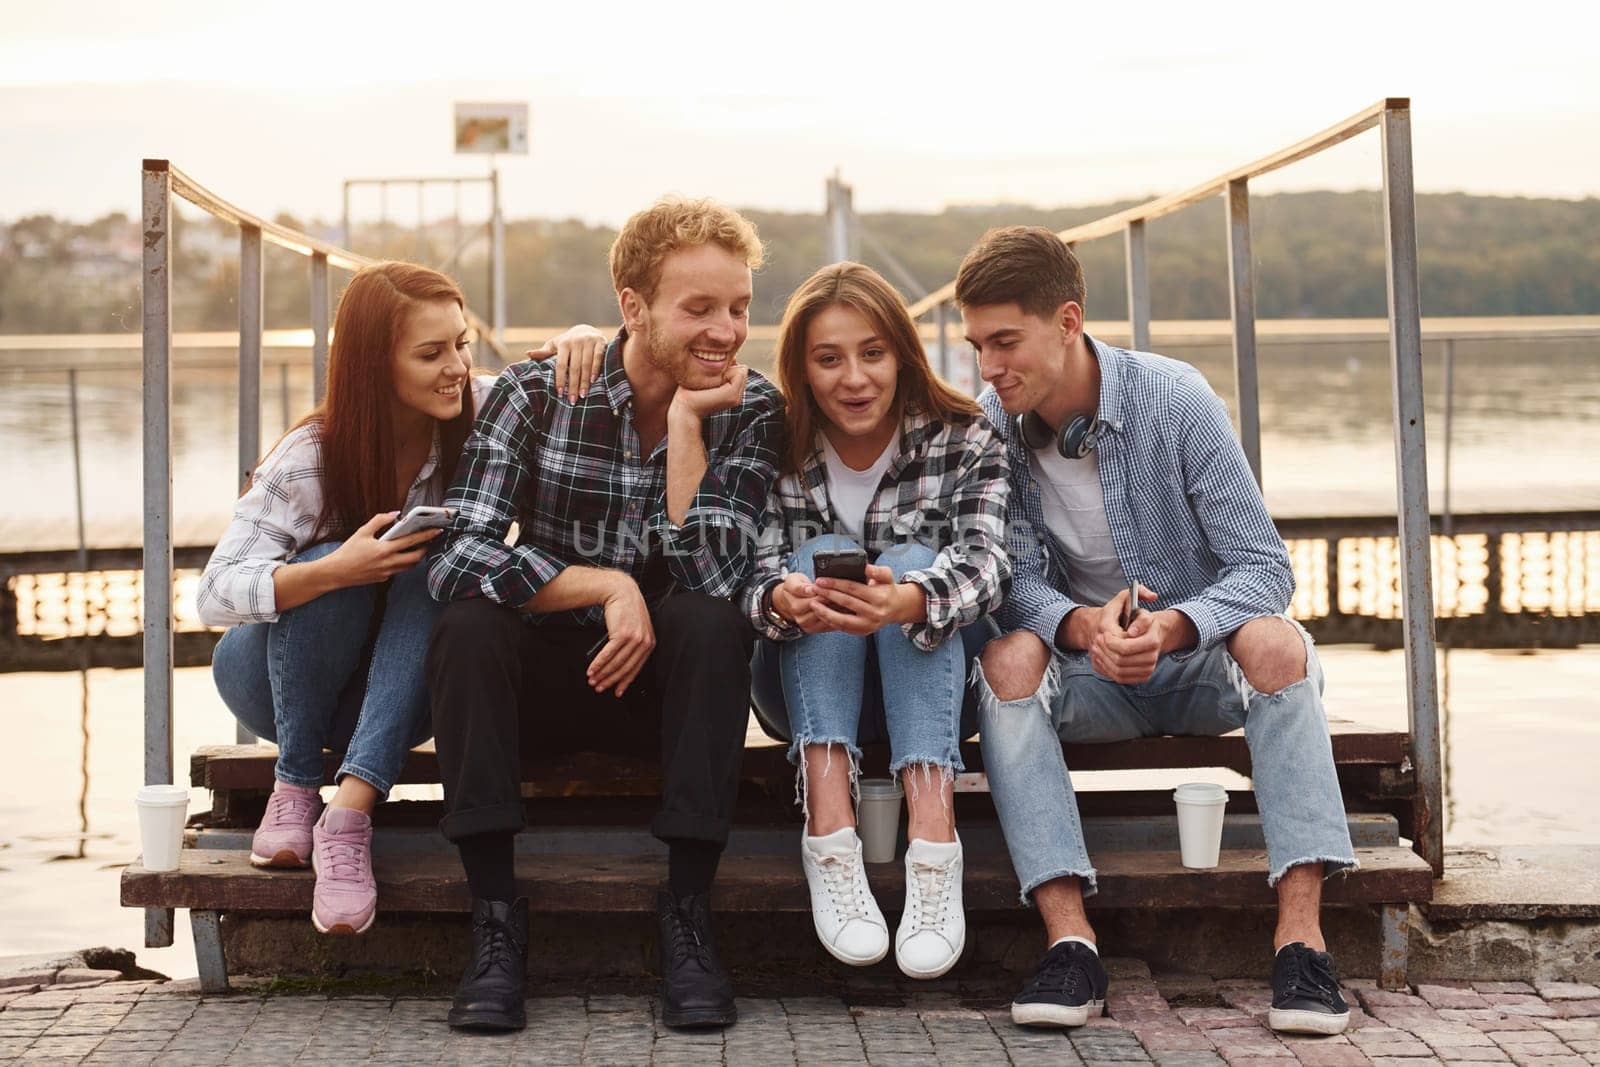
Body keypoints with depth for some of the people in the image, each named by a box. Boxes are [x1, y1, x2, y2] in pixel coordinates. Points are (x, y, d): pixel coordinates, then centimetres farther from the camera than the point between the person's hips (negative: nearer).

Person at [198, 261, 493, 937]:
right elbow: (214, 595, -25)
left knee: (434, 570, -29)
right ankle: (294, 789, -18)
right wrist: (335, 571, -42)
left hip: (400, 687, 2)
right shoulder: (311, 461, -21)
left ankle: (350, 813, -40)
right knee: (330, 563, -32)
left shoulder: (479, 417, -13)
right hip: (282, 680, -2)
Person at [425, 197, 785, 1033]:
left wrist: (686, 418, -20)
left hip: (670, 683, 0)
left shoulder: (750, 410, -6)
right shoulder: (535, 394, -10)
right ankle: (495, 918, -24)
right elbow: (459, 557, -22)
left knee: (714, 624, -31)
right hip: (548, 679, 0)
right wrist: (609, 587, -28)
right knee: (467, 625, -30)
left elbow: (710, 574, -20)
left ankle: (688, 913, -25)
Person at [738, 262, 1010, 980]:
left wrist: (904, 600, -47)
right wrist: (785, 601, -42)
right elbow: (751, 584, -16)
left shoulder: (966, 443, -7)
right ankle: (829, 834, -41)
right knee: (822, 553, -25)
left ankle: (933, 832, -44)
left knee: (910, 559, -27)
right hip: (809, 693, 1)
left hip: (933, 685, 0)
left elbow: (984, 561, -24)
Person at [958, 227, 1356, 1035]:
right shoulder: (989, 425, -8)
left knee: (1274, 642, -33)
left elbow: (1263, 566, -16)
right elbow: (1017, 581, -11)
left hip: (1200, 661, -1)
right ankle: (1068, 938, -35)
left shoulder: (1174, 399, -15)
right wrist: (1083, 625, -34)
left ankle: (1300, 934, -34)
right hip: (1086, 672, 2)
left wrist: (1174, 627, -35)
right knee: (1009, 659, -29)